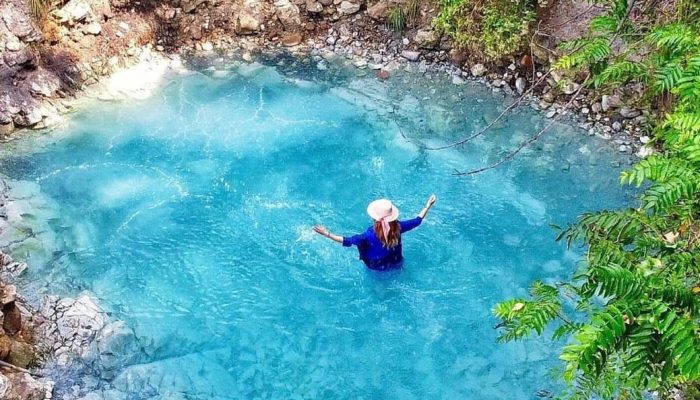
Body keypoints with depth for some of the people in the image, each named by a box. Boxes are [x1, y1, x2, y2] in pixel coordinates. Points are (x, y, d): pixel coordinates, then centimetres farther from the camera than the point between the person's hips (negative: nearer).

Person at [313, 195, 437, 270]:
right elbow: (417, 221, -10)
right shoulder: (397, 227, -24)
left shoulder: (370, 234, -35)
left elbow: (347, 241, -36)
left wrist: (327, 234, -36)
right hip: (396, 265, 3)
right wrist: (427, 206, 2)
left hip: (377, 269, -3)